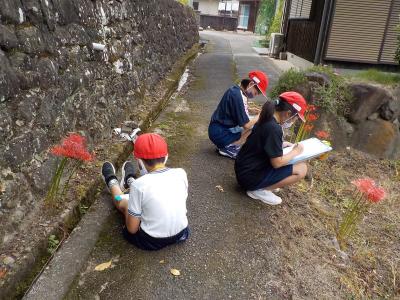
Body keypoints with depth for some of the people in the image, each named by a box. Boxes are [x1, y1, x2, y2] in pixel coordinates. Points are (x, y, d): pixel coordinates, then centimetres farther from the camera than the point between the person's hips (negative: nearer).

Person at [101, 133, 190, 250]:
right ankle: (130, 180, 55)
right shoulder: (181, 174, -13)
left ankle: (112, 182, 53)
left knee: (123, 202, 22)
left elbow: (132, 229, -17)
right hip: (180, 233, 4)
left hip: (151, 241, -3)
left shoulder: (139, 185, -25)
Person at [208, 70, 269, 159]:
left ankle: (226, 145, 8)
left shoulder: (236, 90, 5)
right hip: (220, 134, -10)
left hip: (220, 129, 10)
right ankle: (228, 148, -5)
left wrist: (249, 110, 4)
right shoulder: (237, 96, -23)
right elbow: (246, 125, -21)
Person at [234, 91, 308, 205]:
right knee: (301, 169, -9)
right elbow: (277, 163, -20)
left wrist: (283, 144, 8)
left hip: (244, 169, 9)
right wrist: (295, 152, -5)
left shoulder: (266, 120, 4)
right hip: (250, 175, -9)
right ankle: (260, 190, -6)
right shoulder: (274, 129, -23)